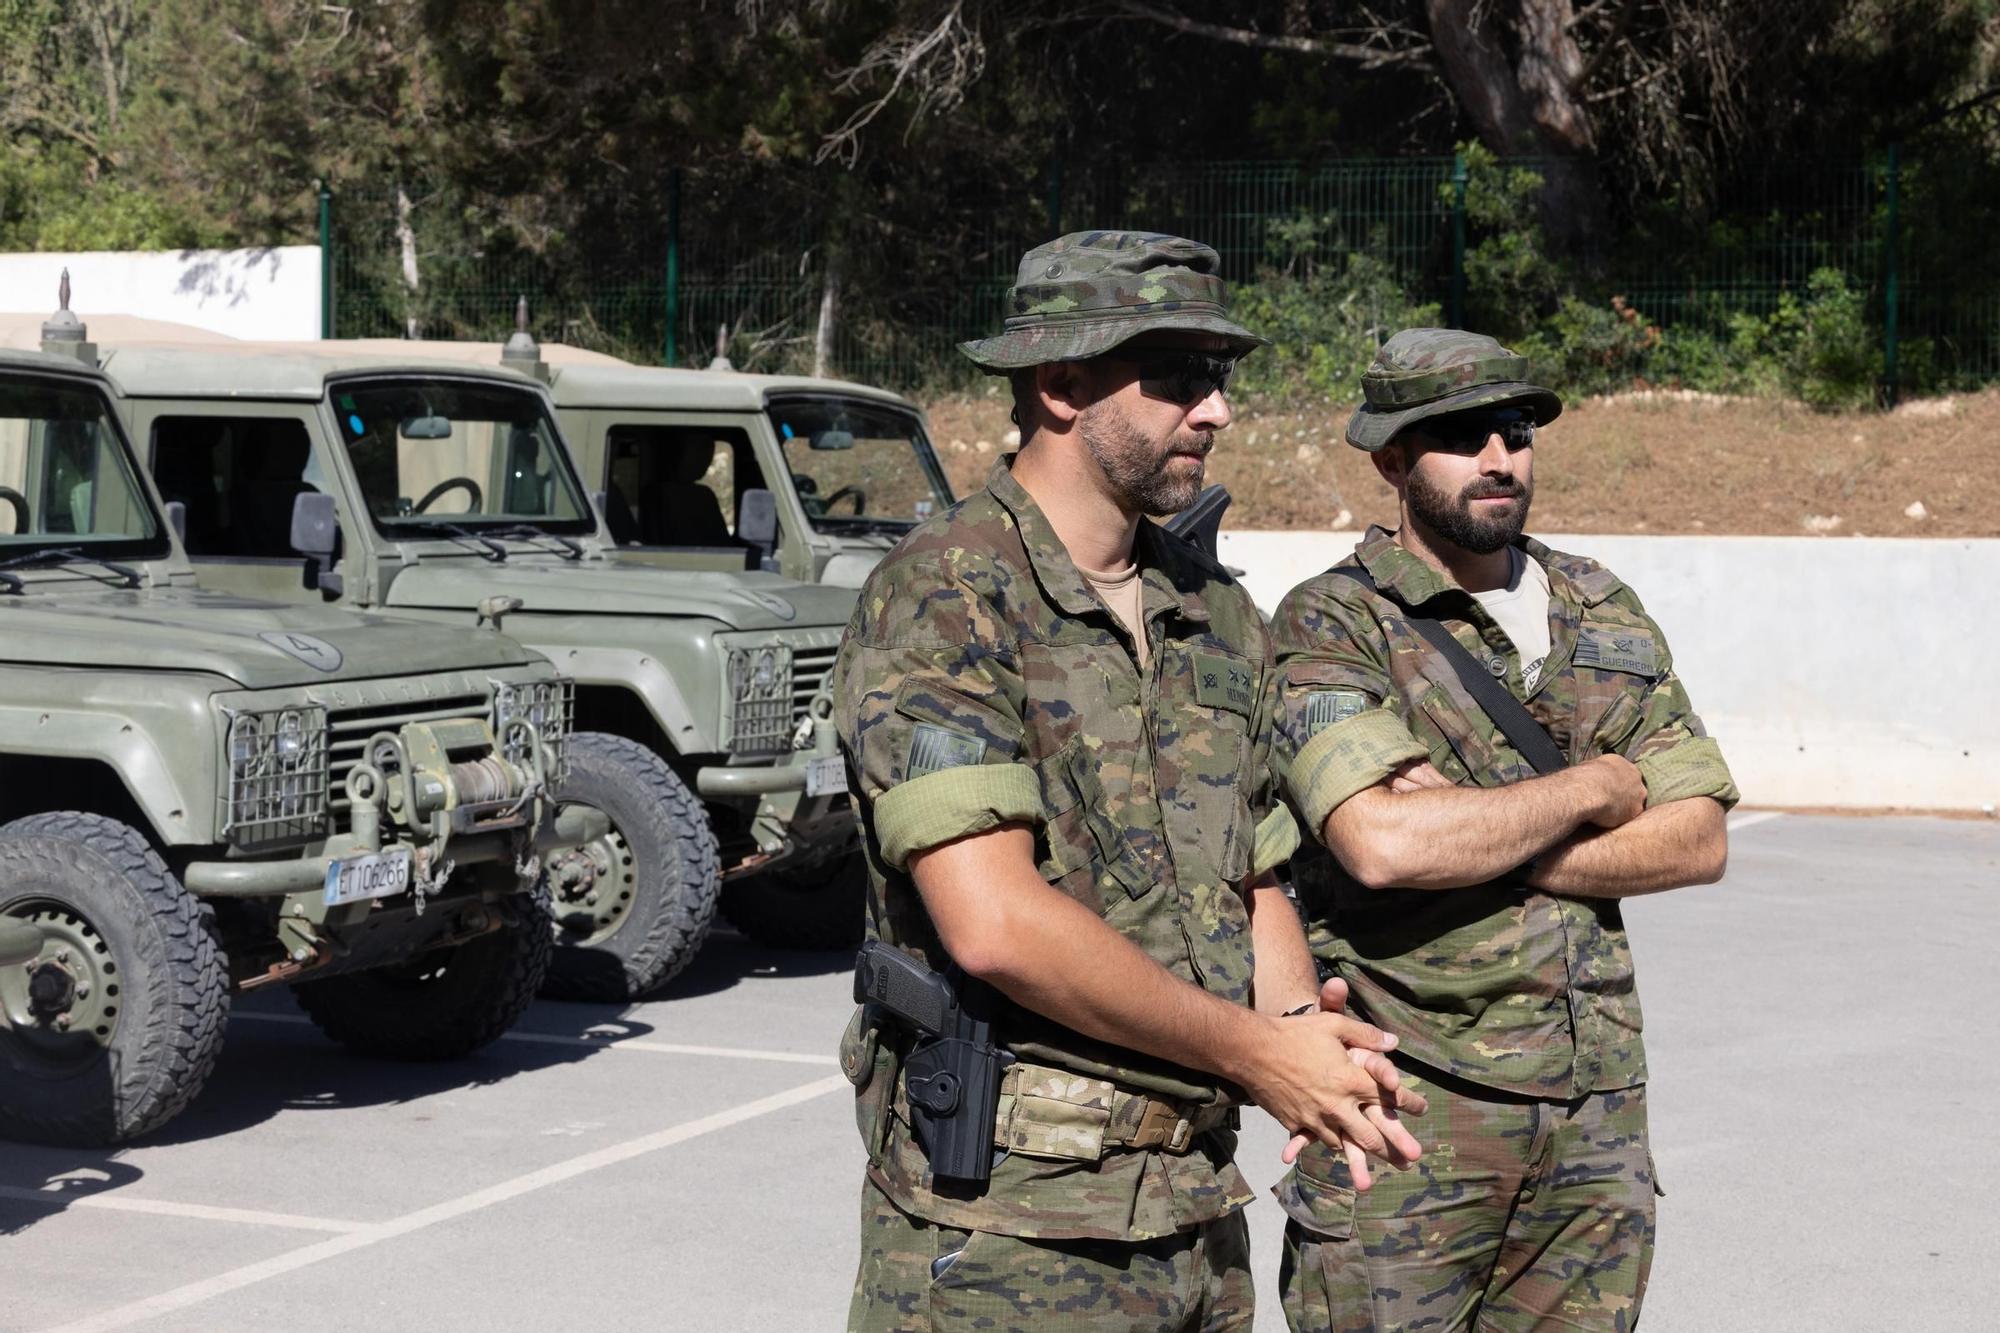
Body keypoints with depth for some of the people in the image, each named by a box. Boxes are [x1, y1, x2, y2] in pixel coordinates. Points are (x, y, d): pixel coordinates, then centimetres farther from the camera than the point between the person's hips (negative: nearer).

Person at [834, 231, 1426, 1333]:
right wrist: (1256, 1052, -14)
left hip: (1198, 1208, 7)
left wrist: (1304, 1034, -6)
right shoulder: (941, 600, -12)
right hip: (1003, 1227, -7)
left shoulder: (1217, 614, 12)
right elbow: (993, 922, -22)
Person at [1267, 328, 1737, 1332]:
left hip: (1597, 1115, 5)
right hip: (1409, 1107, -5)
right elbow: (1382, 843, -23)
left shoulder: (1608, 615, 12)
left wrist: (1479, 843, -12)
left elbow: (1697, 840, 3)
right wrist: (1596, 786, -9)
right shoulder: (1329, 625, -6)